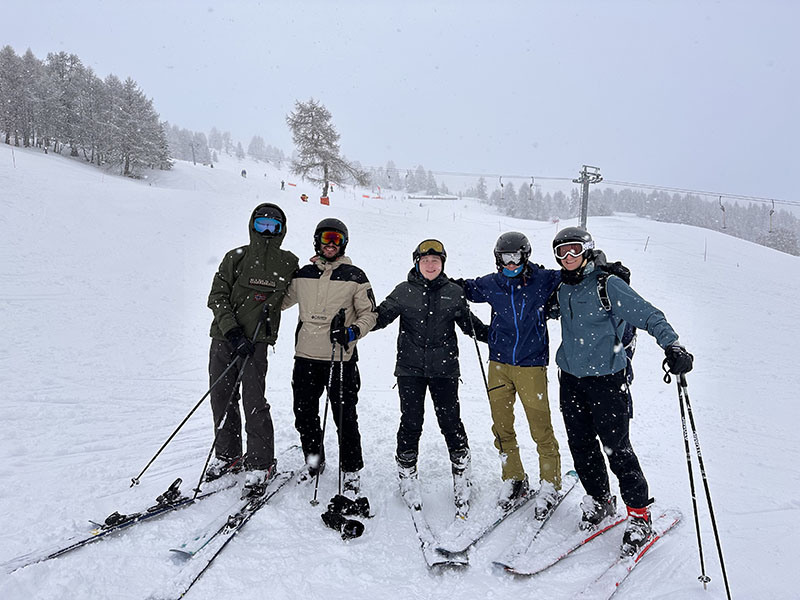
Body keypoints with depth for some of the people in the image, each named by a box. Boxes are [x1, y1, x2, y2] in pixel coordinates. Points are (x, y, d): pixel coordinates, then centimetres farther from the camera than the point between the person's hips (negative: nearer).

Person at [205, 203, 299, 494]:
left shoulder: (288, 262, 5)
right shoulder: (236, 258, 3)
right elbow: (217, 297, -1)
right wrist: (232, 330, -12)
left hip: (256, 341, -2)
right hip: (223, 337, 2)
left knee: (254, 403, -7)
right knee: (221, 398, 8)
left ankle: (261, 463, 9)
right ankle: (227, 455, 26)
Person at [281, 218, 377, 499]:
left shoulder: (354, 276, 1)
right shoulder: (303, 275, 11)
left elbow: (369, 314, 2)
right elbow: (284, 299, 27)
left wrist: (354, 331, -15)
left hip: (341, 358, -3)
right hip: (306, 356, 4)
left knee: (345, 417, -2)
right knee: (305, 416, 11)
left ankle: (351, 472, 15)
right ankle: (314, 464, 33)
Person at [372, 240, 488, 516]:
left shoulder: (454, 293, 6)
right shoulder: (404, 291, 3)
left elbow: (470, 324, 15)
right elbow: (380, 316, 5)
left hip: (444, 368, 0)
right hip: (410, 368, 0)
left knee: (450, 421, 1)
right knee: (411, 422, 2)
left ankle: (461, 476, 19)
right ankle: (407, 476, 21)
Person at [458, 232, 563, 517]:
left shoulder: (543, 280, -3)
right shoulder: (491, 284, 4)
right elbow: (466, 289, 22)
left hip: (531, 365, -3)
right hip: (499, 364, 3)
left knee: (541, 427, -2)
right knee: (502, 425, 9)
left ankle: (550, 484, 16)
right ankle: (514, 479, 27)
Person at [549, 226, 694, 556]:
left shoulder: (608, 284, -9)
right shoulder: (561, 289, 10)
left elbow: (649, 315, -14)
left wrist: (672, 345, -27)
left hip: (606, 379, -6)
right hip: (571, 379, 6)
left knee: (617, 448, -4)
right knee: (581, 445, 11)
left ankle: (639, 513, 13)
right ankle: (599, 500, 32)